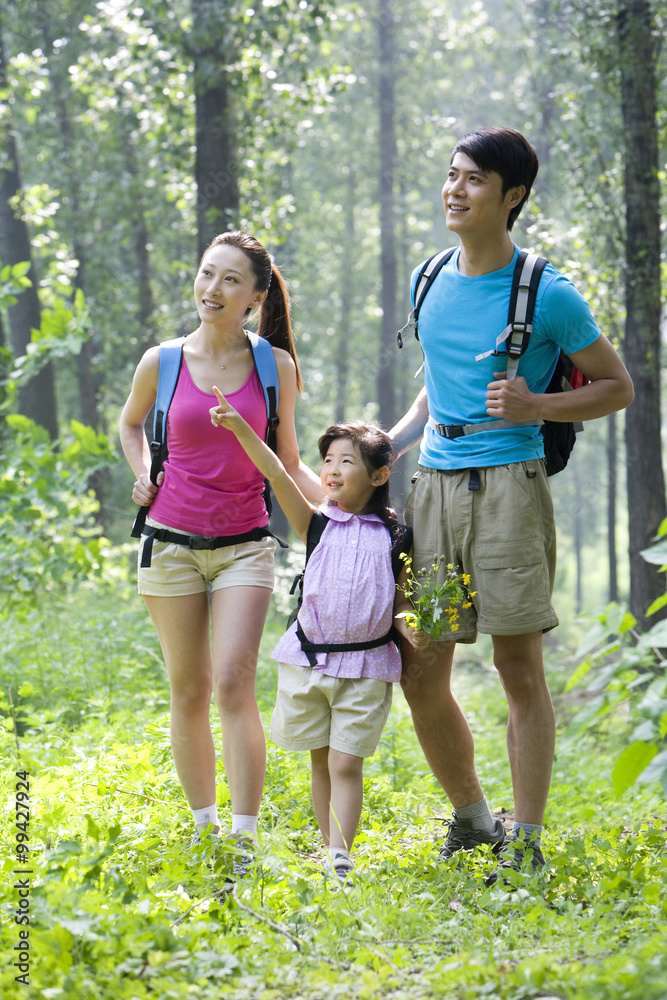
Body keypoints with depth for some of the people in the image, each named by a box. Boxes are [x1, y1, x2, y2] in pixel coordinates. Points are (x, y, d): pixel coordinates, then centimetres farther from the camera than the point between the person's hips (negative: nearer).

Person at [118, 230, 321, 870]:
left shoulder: (275, 367, -1)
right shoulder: (161, 364, -1)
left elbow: (288, 464, 8)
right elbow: (130, 423, 21)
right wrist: (143, 476, 5)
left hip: (243, 546, -1)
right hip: (172, 543, 1)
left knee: (234, 684, -14)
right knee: (188, 691, 7)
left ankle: (246, 842, -13)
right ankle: (203, 823, 22)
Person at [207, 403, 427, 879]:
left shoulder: (394, 537, -1)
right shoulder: (317, 526, 1)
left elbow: (400, 603, 8)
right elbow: (278, 476, -12)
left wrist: (409, 627, -15)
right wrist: (241, 429, -25)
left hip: (365, 666, -2)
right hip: (309, 660, 2)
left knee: (345, 764, -8)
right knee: (321, 762, 9)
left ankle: (340, 858, -11)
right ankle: (331, 854, 19)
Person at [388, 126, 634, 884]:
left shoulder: (547, 295, -4)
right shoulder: (430, 284, 13)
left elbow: (617, 388, 2)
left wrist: (537, 408, -13)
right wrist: (388, 445, 12)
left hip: (508, 485, -5)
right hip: (435, 485, 6)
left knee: (519, 667, -2)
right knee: (420, 675, 5)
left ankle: (525, 843, 6)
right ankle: (470, 817, 24)